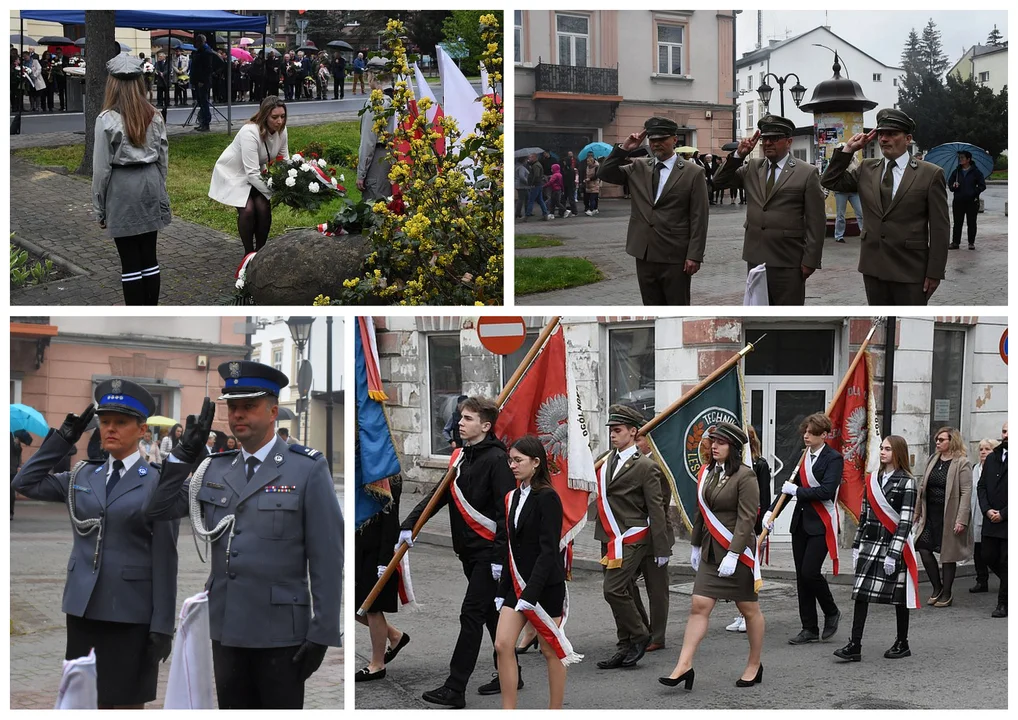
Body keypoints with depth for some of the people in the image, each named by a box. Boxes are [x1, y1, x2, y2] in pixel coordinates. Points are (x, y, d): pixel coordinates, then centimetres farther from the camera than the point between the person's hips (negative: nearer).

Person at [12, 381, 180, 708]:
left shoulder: (158, 481, -4)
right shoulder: (83, 476, 10)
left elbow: (165, 559, -7)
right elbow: (26, 482, 10)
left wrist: (162, 627, -11)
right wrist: (66, 436, 5)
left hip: (131, 612, -4)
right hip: (82, 607, 4)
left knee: (127, 705, 3)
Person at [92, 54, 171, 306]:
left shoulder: (107, 119, -12)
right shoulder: (154, 116, 2)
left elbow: (102, 167, -8)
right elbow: (163, 159, 8)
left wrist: (100, 208, 0)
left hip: (122, 187, -5)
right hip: (150, 183, 5)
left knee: (130, 260, 2)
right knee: (149, 256, 11)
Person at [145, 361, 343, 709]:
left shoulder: (308, 469, -7)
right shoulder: (215, 469, 9)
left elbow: (327, 558, -9)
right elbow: (158, 509, 8)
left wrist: (323, 633, -12)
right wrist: (185, 452, 1)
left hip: (280, 631, -5)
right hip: (227, 628, 5)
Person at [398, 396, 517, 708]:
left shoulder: (496, 459, -14)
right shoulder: (460, 458, 12)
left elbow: (507, 510, -18)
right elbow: (437, 496, 11)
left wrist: (499, 555, -21)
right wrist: (409, 525, 0)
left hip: (489, 552, -8)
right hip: (470, 552, 8)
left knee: (471, 615, -8)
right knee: (490, 613, 15)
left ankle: (454, 689, -7)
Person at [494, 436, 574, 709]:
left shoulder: (547, 497, -13)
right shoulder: (513, 498, 10)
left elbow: (549, 550, -18)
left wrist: (530, 594, -22)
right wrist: (503, 591, 12)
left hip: (545, 584, -7)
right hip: (517, 582, 7)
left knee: (550, 650, 4)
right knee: (503, 644, -2)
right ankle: (509, 713, 3)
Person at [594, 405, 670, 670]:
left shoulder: (645, 466, -8)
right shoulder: (608, 462, 13)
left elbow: (656, 509, -9)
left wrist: (662, 549, -10)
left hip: (631, 538, -8)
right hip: (610, 538, 8)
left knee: (614, 590, -14)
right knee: (620, 593, 10)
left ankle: (639, 635, 4)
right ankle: (626, 648, 16)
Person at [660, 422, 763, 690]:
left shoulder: (745, 476, -13)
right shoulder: (706, 473, 9)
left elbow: (746, 519, -18)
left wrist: (733, 554, -23)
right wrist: (696, 546, 19)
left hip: (738, 552, -6)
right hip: (710, 552, 6)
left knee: (749, 609, 8)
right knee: (699, 606, -3)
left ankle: (755, 666, 22)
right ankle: (684, 666, -7)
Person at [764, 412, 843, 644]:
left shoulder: (833, 459, -9)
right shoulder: (803, 456, 12)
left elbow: (827, 490, -21)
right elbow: (789, 486, 17)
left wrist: (797, 491, -14)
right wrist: (771, 510, 7)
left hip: (821, 524, -7)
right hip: (801, 522, 7)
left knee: (810, 572, -14)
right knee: (801, 576, 7)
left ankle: (831, 612, 12)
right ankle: (809, 629, 15)